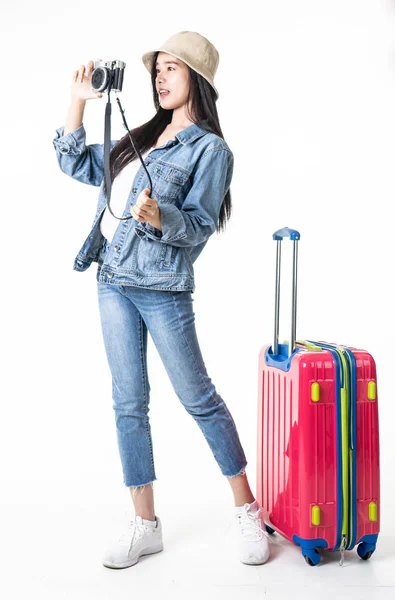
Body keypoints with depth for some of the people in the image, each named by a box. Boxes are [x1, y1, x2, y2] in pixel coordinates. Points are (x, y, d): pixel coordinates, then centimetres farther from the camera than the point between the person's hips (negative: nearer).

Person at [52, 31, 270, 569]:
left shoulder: (209, 148, -3)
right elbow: (78, 166, 21)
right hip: (113, 281, 7)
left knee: (198, 398, 1)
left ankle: (247, 511, 19)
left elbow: (198, 225, -11)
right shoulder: (142, 137, 17)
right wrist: (78, 101, 15)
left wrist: (159, 216, -30)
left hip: (162, 288, -6)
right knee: (129, 403, 7)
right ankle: (146, 525, 19)